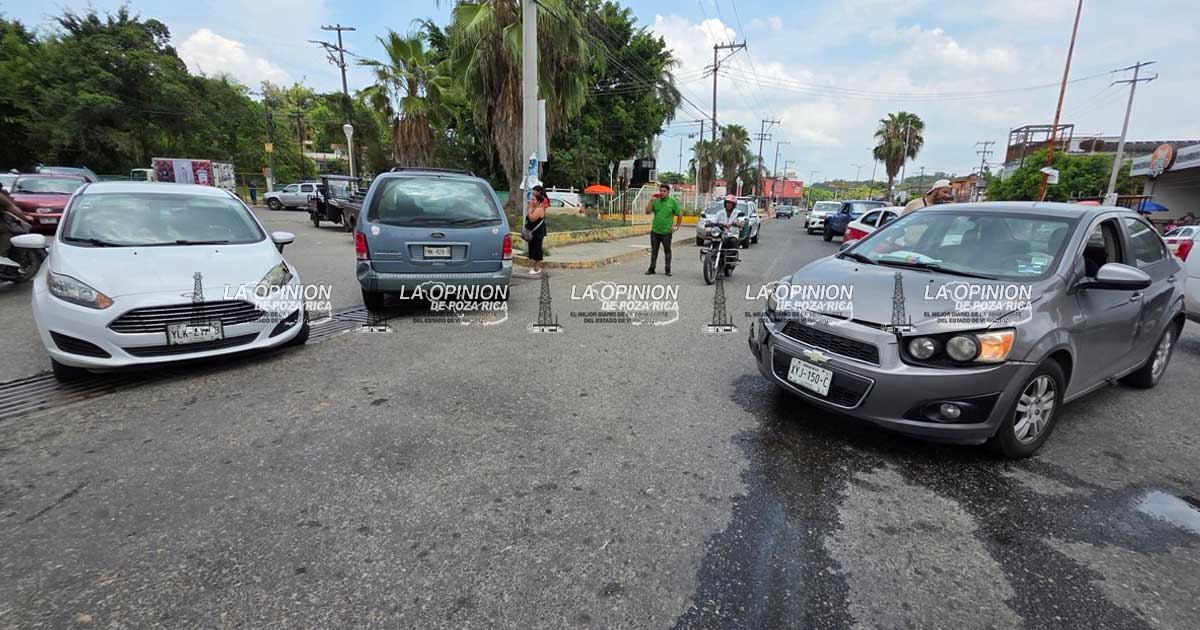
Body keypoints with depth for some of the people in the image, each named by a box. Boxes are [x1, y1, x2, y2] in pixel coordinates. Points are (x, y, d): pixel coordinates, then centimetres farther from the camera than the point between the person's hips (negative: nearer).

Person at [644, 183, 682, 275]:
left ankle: (668, 269, 17)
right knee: (654, 251, 10)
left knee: (667, 251, 9)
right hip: (654, 231, 2)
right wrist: (651, 200, -12)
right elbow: (647, 211, -5)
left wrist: (677, 226, 1)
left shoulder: (672, 202, -3)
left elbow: (680, 214, 5)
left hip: (666, 232, -2)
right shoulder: (656, 201, 2)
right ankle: (652, 268, 18)